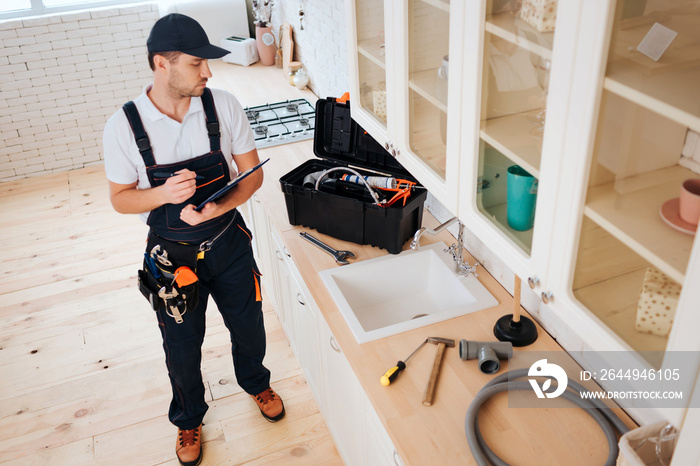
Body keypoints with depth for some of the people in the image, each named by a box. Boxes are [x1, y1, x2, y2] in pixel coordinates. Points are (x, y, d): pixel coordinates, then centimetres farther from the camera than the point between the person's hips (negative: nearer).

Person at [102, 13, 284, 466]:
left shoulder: (224, 106, -14)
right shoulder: (124, 126, -18)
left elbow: (253, 173, -7)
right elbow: (120, 198, -7)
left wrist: (215, 209, -25)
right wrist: (164, 194, -29)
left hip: (228, 242, 2)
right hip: (173, 255, -1)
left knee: (248, 326, 21)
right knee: (182, 348, 16)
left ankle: (256, 383, 55)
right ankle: (189, 419, 46)